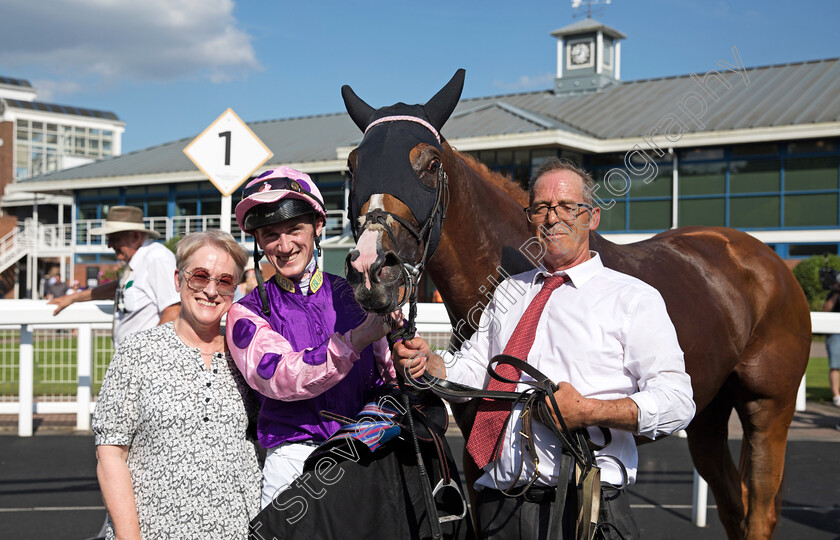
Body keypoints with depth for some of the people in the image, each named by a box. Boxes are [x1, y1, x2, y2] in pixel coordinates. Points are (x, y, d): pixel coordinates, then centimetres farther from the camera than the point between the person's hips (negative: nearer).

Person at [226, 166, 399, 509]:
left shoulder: (355, 297, 10)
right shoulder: (248, 313, 5)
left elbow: (394, 377, 12)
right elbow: (281, 378, -14)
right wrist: (356, 340, -24)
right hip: (294, 460, -1)